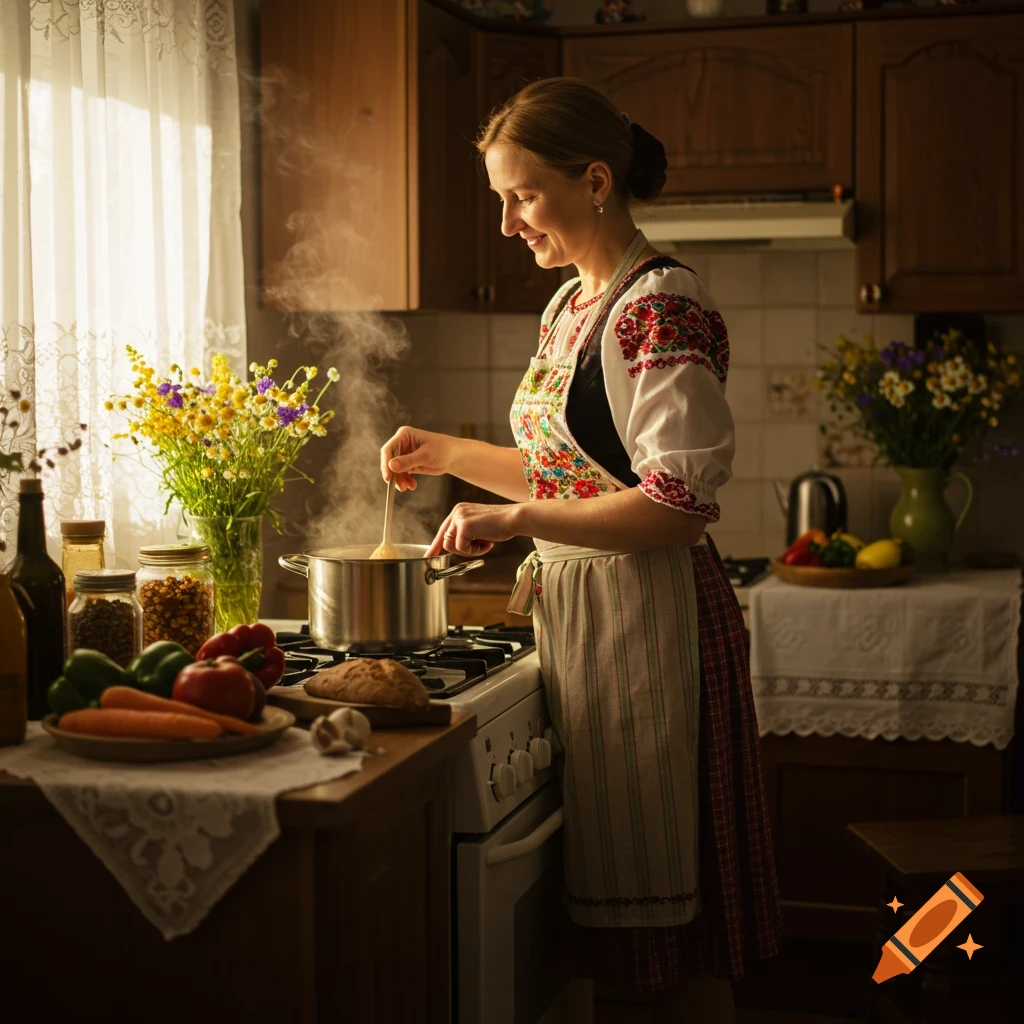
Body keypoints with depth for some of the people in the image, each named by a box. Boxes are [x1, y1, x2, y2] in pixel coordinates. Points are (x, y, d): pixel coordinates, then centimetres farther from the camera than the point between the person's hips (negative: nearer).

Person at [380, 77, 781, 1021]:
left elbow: (680, 504, -22)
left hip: (649, 615, -9)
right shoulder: (570, 308, 14)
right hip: (578, 606, 9)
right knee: (613, 887, 15)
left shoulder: (664, 309, -15)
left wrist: (514, 520, -20)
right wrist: (447, 453, 16)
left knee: (666, 895, 2)